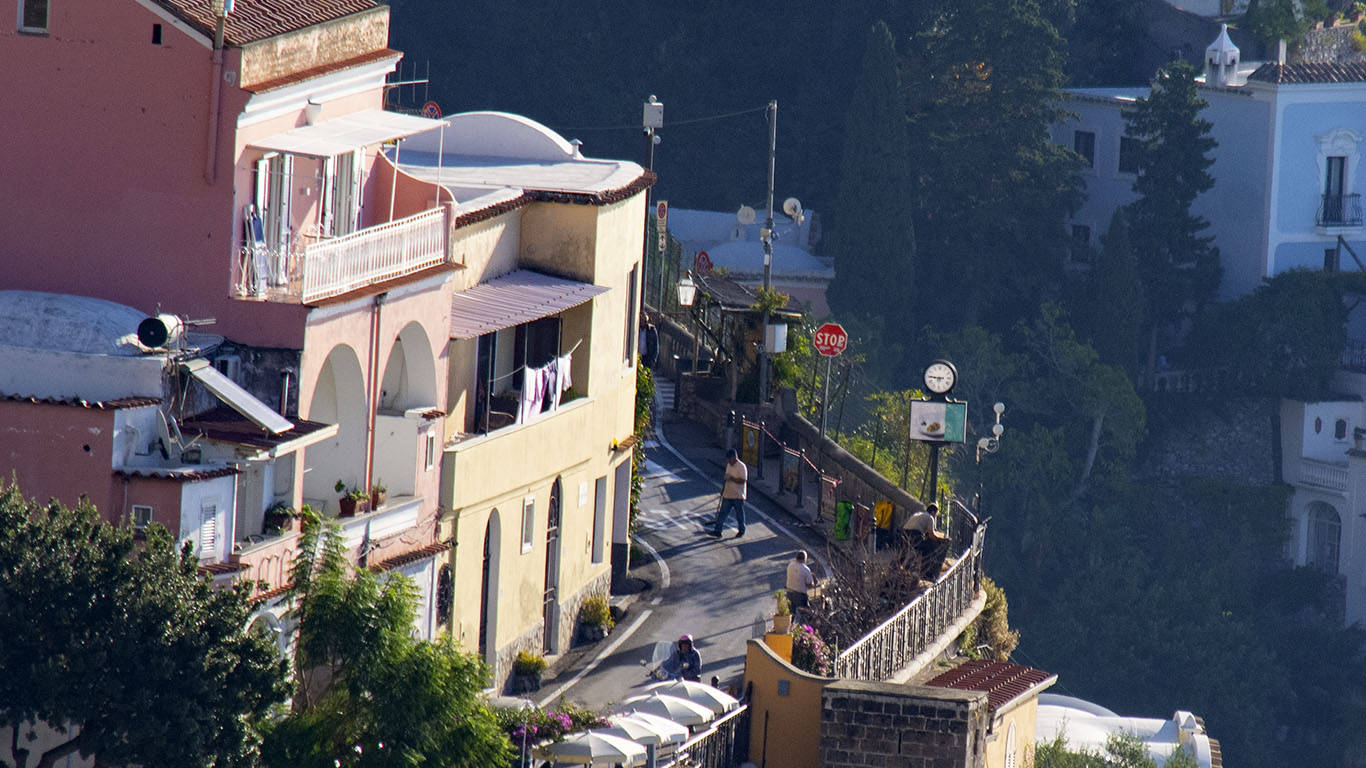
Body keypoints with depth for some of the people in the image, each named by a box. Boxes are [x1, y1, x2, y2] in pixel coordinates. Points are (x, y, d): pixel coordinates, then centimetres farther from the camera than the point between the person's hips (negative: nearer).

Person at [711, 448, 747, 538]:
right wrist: (723, 489, 21)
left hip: (738, 496, -7)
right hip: (727, 495, 7)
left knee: (739, 514, 7)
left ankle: (742, 531, 23)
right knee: (723, 513, 3)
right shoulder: (729, 465, 9)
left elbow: (743, 480, -22)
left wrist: (732, 479, -27)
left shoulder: (741, 466, -16)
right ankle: (717, 531, 4)